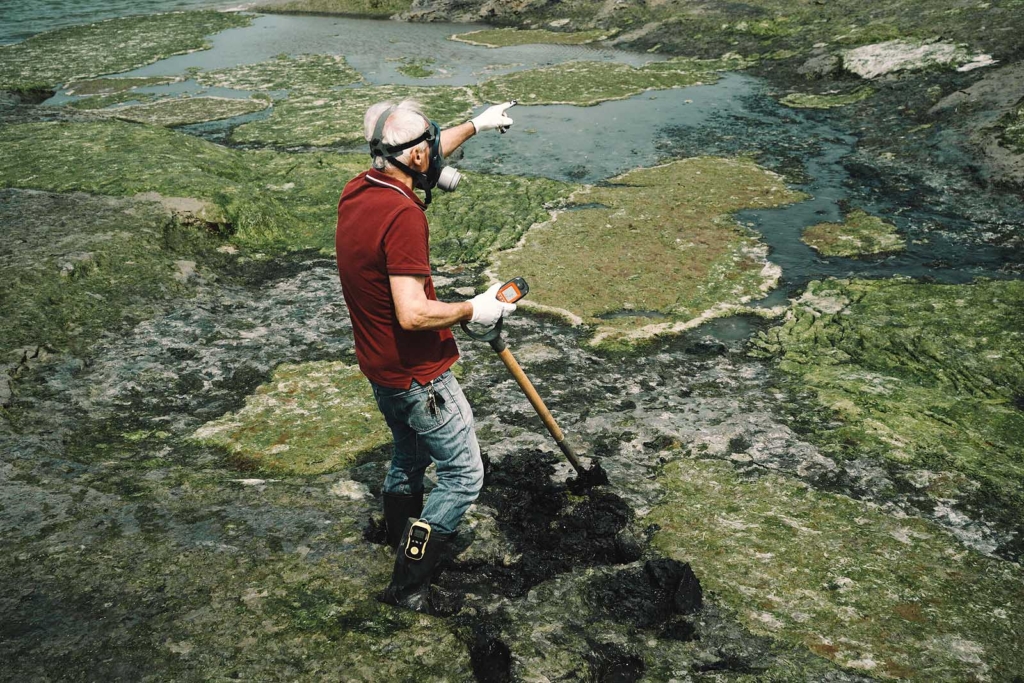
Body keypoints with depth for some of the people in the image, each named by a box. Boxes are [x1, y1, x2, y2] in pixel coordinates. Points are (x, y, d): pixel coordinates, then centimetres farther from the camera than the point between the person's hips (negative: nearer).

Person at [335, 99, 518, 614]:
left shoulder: (357, 191, 0)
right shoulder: (403, 215, -28)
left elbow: (420, 160, 19)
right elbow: (412, 313, -32)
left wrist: (476, 124, 28)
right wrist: (473, 310, -17)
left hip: (380, 367, 9)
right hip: (418, 375, -9)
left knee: (408, 455, 29)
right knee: (463, 476, 4)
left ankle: (400, 539, 50)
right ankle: (408, 585, 11)